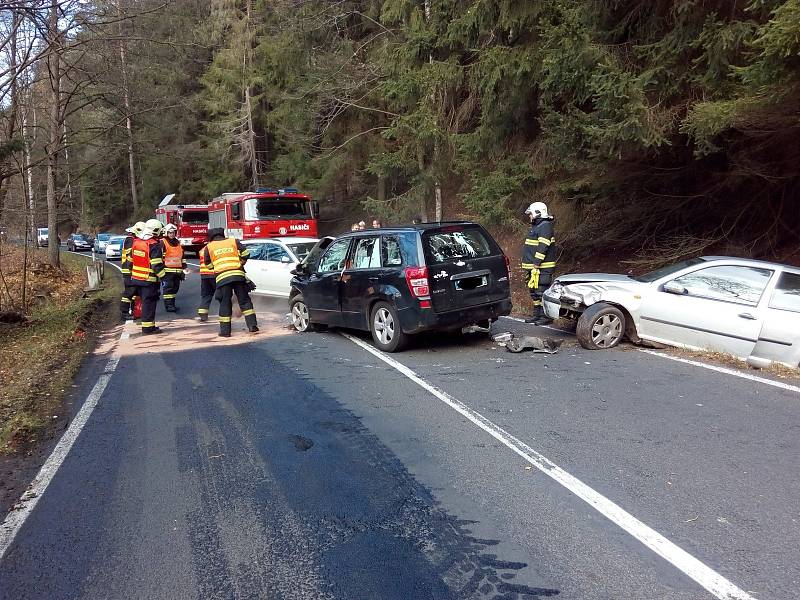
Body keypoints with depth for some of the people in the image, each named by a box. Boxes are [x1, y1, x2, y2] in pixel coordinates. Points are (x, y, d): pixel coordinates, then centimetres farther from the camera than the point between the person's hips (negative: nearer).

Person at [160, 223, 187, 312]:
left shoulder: (178, 243, 19)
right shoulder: (162, 243, -2)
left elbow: (182, 258, 23)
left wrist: (184, 270, 19)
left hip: (177, 271, 7)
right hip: (167, 271, -6)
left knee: (175, 288, 8)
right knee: (168, 287, -10)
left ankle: (172, 304, 16)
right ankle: (168, 305, -11)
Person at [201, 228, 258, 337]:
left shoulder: (209, 247, 14)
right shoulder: (233, 241, 14)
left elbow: (208, 264, 20)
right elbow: (245, 253, 7)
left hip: (222, 277, 0)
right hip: (238, 275, 1)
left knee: (225, 304, 5)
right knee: (244, 300, 8)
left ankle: (225, 330, 4)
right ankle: (252, 325, 1)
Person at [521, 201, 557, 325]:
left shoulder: (545, 226, -14)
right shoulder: (537, 226, 20)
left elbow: (542, 248, -22)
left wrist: (536, 264, -24)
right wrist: (530, 267, 22)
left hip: (542, 267, -11)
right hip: (534, 267, 11)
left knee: (541, 291, -9)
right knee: (534, 291, 15)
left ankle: (546, 316, -3)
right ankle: (537, 314, 23)